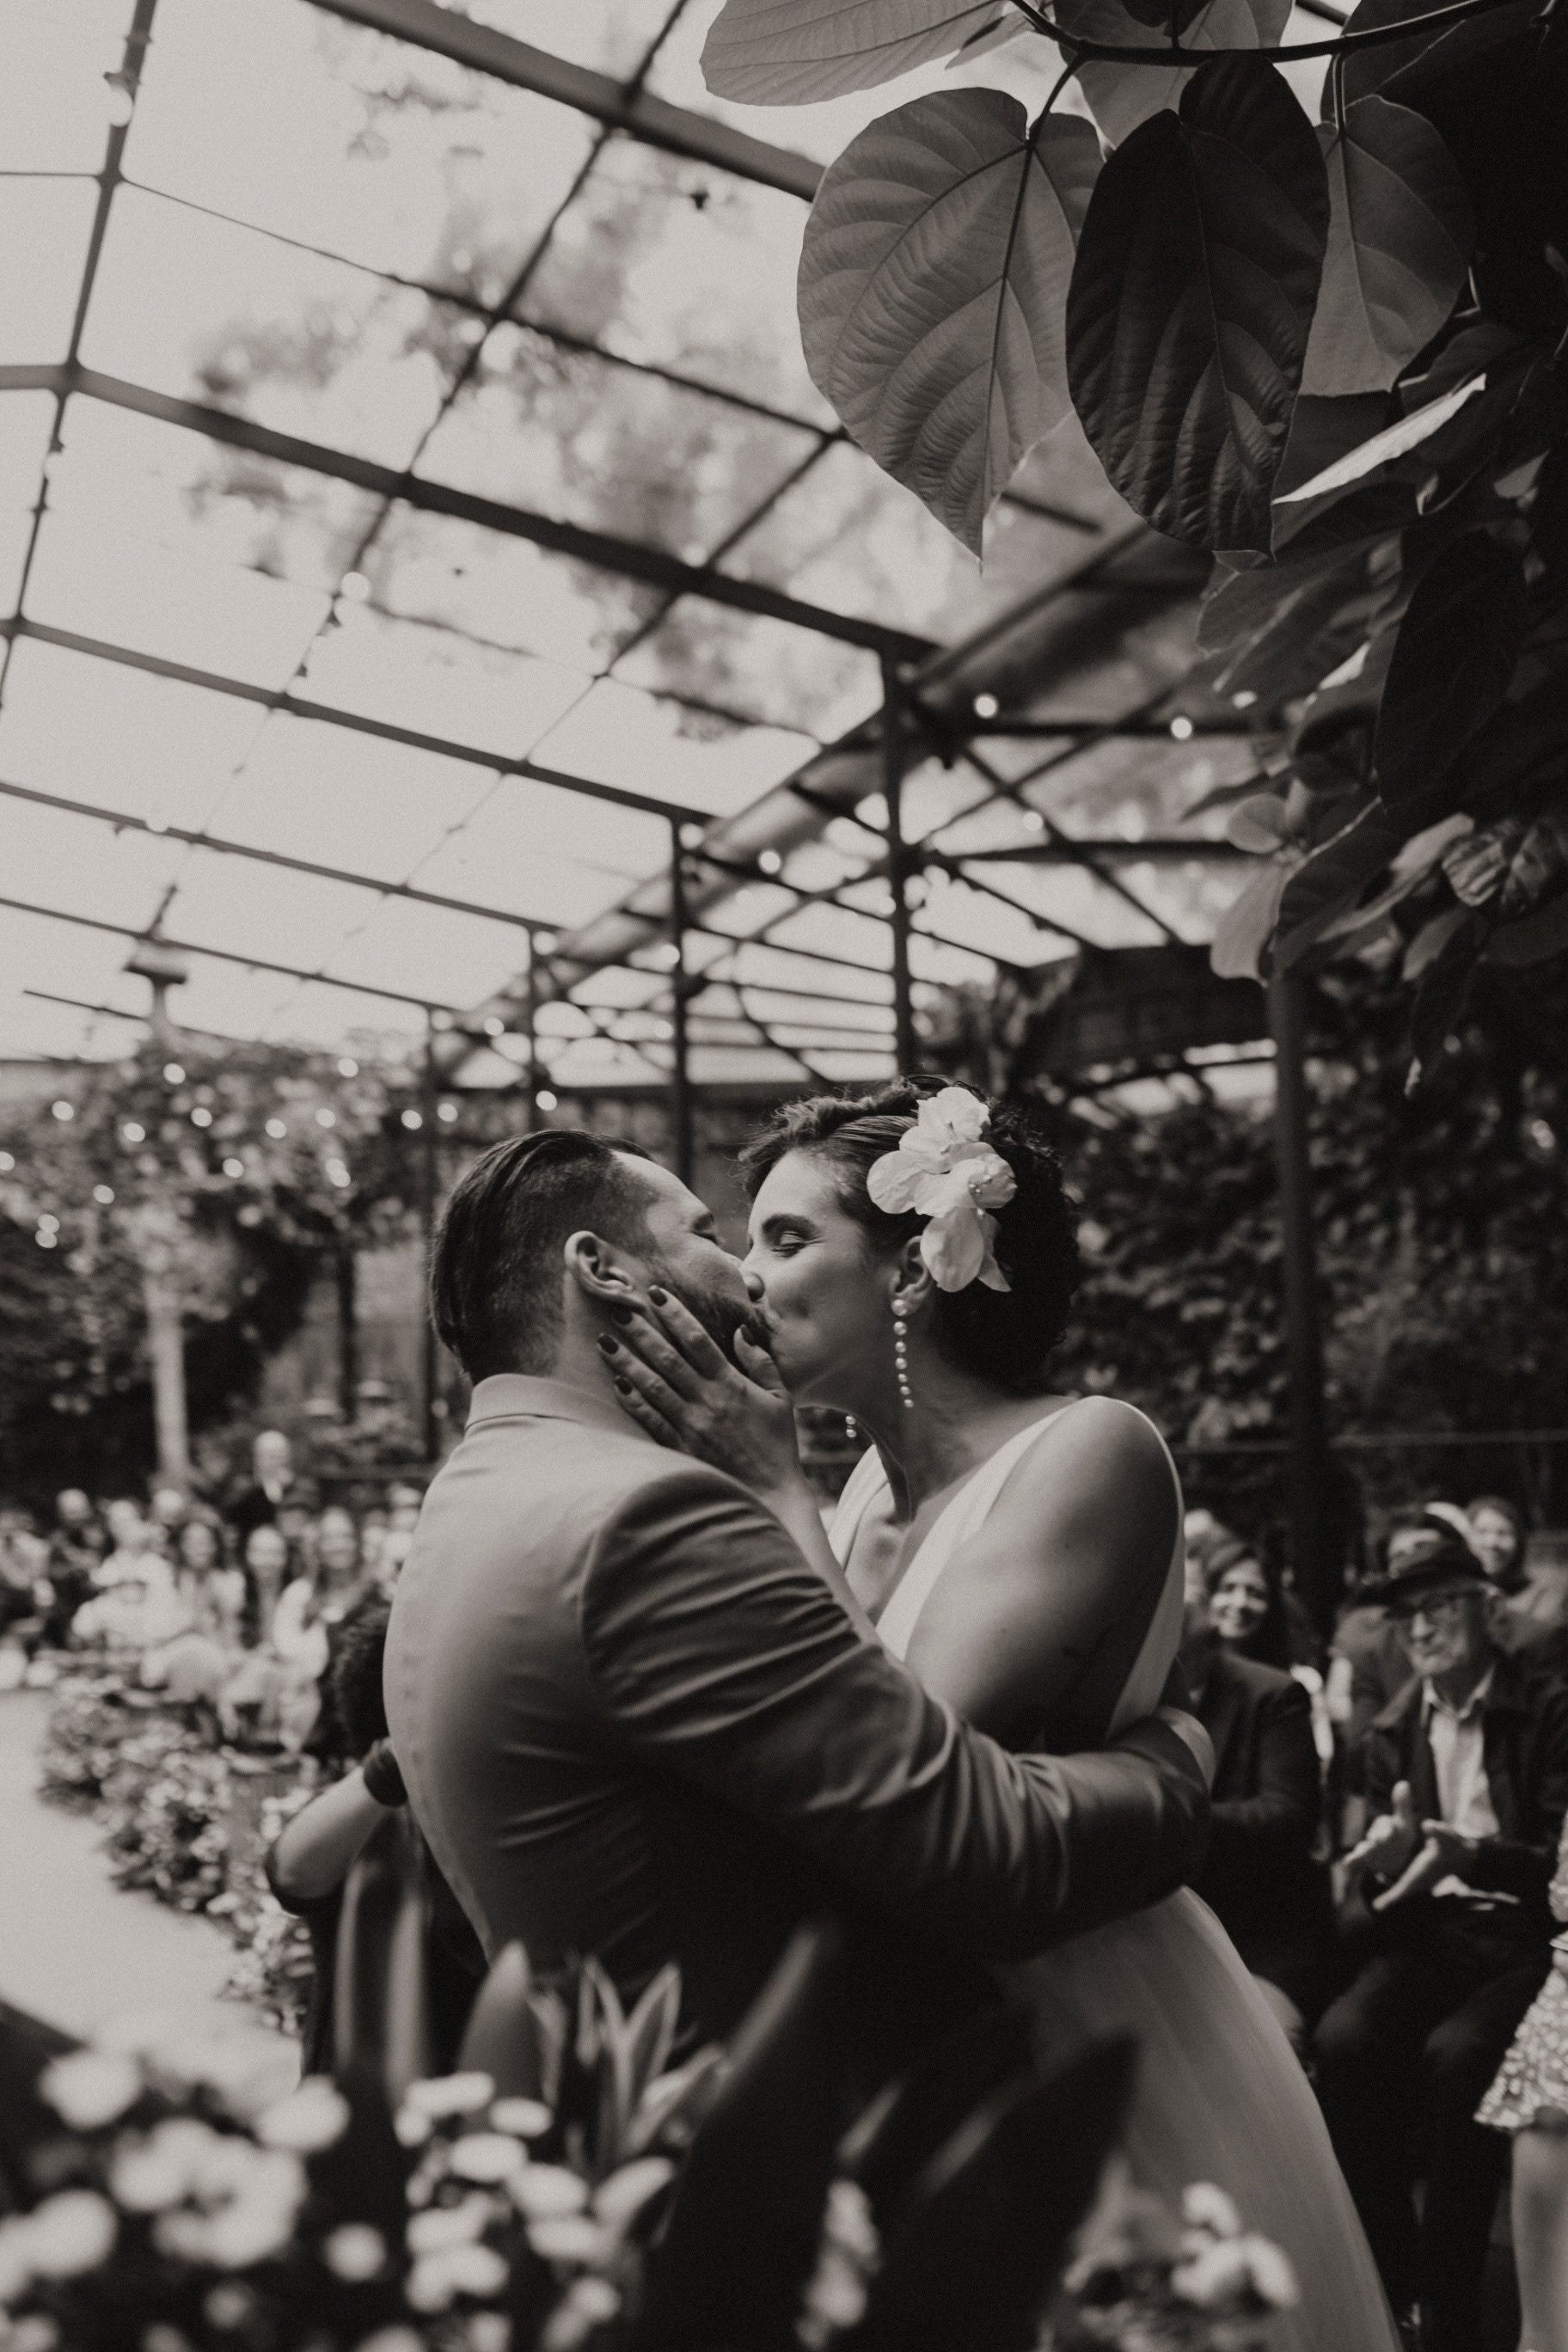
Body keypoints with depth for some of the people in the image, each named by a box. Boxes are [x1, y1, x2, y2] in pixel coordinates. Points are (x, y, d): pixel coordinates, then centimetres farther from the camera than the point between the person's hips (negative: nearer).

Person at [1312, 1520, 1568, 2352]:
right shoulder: (1393, 1728, 13)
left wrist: (1475, 1855, -27)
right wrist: (1381, 1867, -10)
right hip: (1429, 1934, 4)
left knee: (1456, 2053, -34)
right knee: (1343, 2036, -27)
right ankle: (1390, 2283, -11)